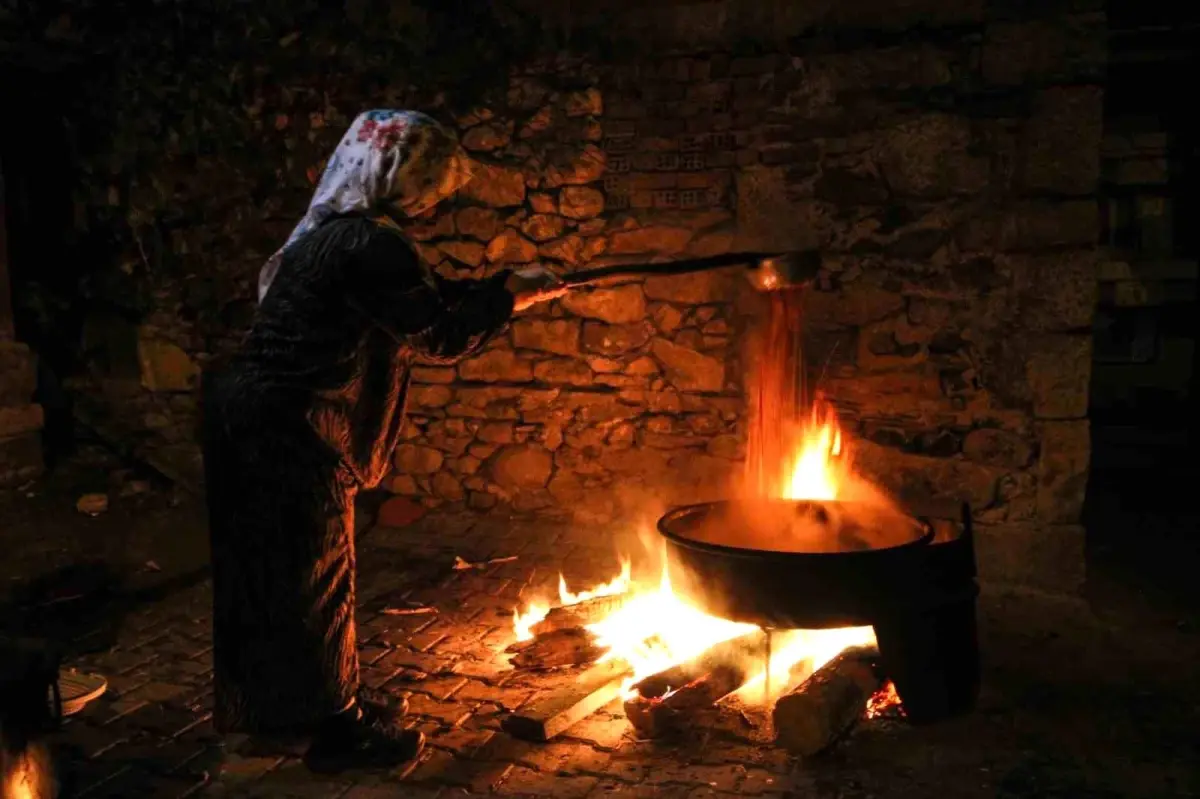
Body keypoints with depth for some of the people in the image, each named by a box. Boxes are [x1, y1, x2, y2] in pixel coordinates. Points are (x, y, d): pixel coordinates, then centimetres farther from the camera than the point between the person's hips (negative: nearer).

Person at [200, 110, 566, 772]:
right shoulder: (368, 243, -19)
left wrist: (505, 285, 16)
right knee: (315, 574, 2)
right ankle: (337, 728, 18)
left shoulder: (340, 232, 13)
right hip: (286, 427, -10)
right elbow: (438, 336, -17)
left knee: (282, 569, 19)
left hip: (260, 416, 10)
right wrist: (510, 297, -4)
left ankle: (311, 703, 35)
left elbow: (424, 299, 19)